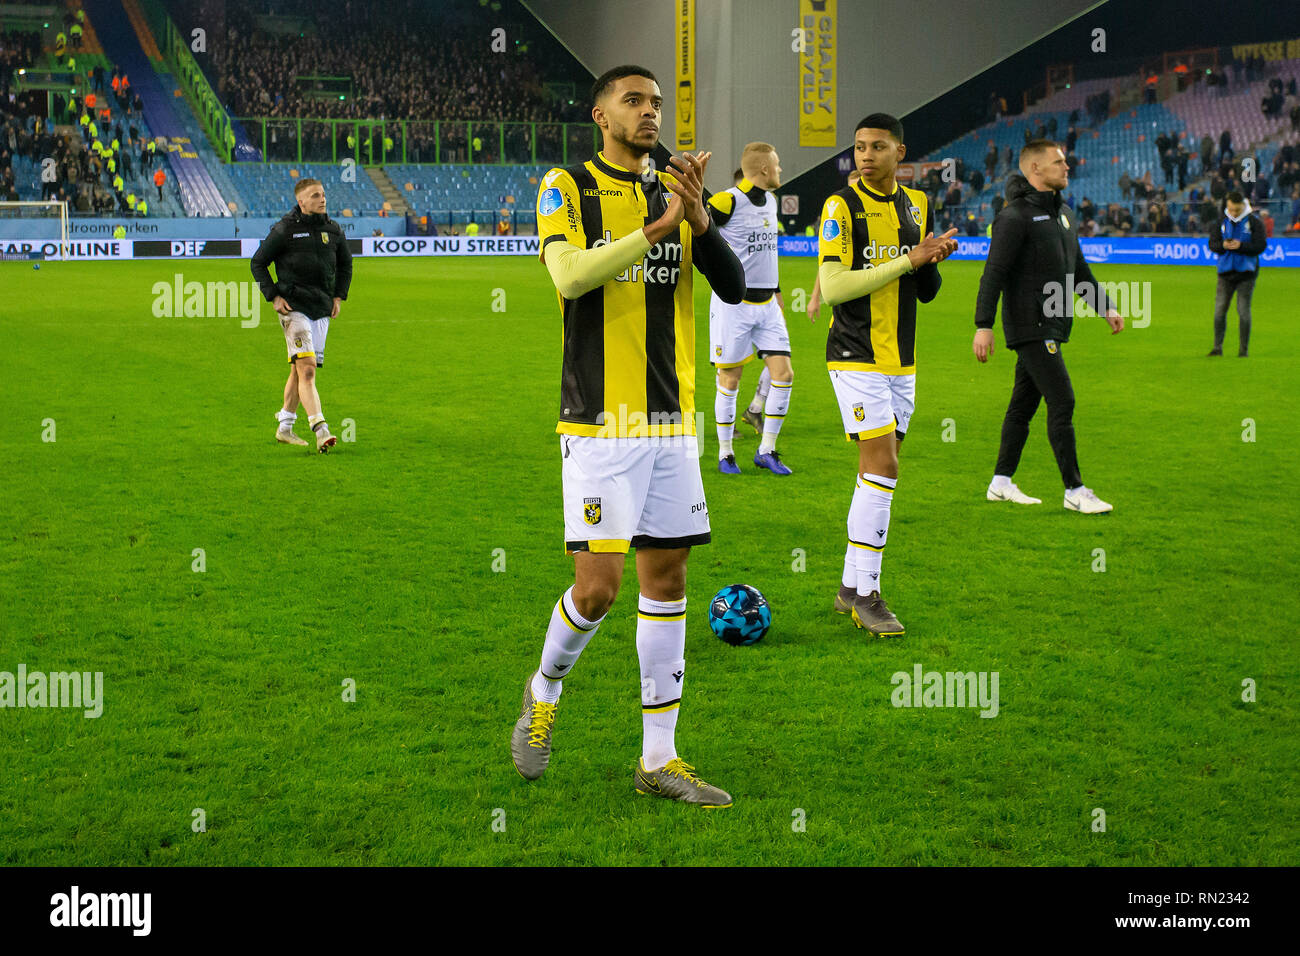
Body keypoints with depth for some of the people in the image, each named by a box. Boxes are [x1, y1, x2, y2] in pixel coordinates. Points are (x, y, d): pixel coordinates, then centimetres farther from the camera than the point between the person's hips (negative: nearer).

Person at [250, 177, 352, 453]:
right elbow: (258, 263, 3)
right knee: (307, 369, -17)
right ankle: (320, 431, -26)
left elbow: (345, 263, 25)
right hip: (294, 308, -6)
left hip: (322, 311, 6)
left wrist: (338, 296, 14)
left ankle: (284, 427, 25)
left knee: (300, 370, 13)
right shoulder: (284, 230, -6)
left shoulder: (333, 230, 9)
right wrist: (274, 296, -6)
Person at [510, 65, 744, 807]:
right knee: (598, 585, -9)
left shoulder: (679, 193, 11)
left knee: (667, 578, 5)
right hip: (598, 421, -5)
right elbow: (570, 275, -19)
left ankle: (659, 758, 13)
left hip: (671, 422, 5)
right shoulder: (568, 187, -1)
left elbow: (735, 287, 0)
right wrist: (654, 229, -27)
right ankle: (545, 692, 22)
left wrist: (698, 219, -16)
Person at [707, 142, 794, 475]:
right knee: (729, 380, 0)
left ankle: (767, 451, 11)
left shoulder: (770, 200, 13)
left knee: (783, 374, 0)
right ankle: (725, 454, 14)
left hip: (766, 303, 7)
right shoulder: (728, 201, -12)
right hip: (733, 302, -7)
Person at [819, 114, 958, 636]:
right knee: (882, 466, -14)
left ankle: (851, 587, 18)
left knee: (878, 472, 9)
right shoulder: (841, 206, -9)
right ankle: (866, 596, -8)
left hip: (901, 360, 6)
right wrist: (908, 260, -19)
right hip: (856, 357, -6)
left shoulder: (917, 205, 10)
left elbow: (926, 291, 15)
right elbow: (832, 286, -18)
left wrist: (934, 260, -9)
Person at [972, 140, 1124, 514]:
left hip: (1052, 326, 9)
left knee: (1024, 404, 12)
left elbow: (1079, 268, 26)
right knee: (1062, 403, -10)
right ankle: (1074, 490, -5)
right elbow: (993, 273, -16)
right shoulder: (1015, 217, -12)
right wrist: (983, 326, -21)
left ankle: (1001, 483, 20)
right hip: (1031, 326, -9)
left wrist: (1105, 306, 22)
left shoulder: (1063, 213, 16)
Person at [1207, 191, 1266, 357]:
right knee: (1219, 309, -1)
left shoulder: (1254, 222, -4)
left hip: (1246, 272, -3)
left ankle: (1244, 348, 8)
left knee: (1243, 310, -1)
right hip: (1226, 271, 3)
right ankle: (1218, 346, 8)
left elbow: (1261, 245, -8)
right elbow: (1212, 244, 5)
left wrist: (1241, 246, -21)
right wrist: (1223, 245, -17)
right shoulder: (1220, 222, 6)